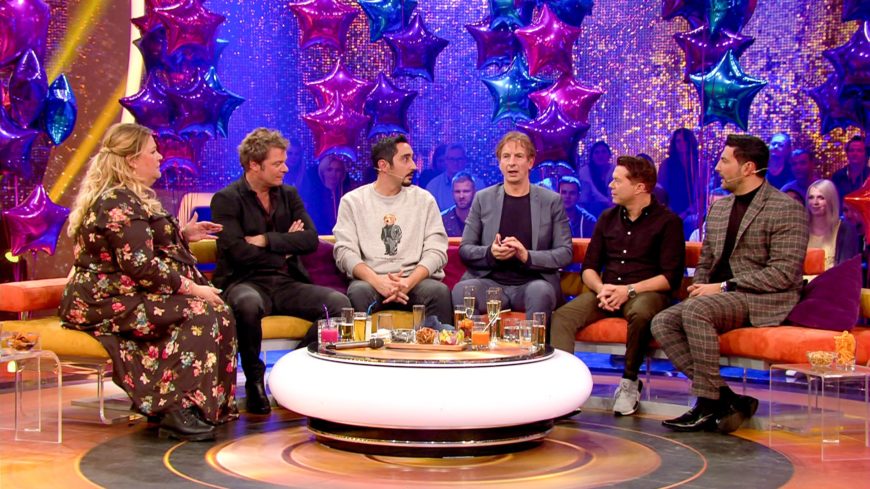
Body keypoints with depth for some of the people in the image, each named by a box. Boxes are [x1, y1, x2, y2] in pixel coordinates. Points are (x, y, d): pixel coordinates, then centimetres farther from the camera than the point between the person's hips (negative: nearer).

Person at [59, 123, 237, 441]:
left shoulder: (125, 198, 18)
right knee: (200, 314, -24)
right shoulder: (120, 204, -17)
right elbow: (141, 267, -23)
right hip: (108, 303, -10)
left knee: (217, 313, -4)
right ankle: (177, 409, -24)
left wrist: (183, 235, 19)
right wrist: (192, 289, -19)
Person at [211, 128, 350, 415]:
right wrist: (286, 245, -2)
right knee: (249, 304, -40)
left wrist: (267, 240, -12)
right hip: (246, 283, -5)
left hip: (287, 283, 5)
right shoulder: (226, 199, -3)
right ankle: (255, 380, -17)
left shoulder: (289, 195, 13)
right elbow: (239, 253, -15)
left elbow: (311, 240, -1)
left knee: (339, 302, -20)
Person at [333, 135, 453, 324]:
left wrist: (408, 282, -16)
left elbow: (436, 250, 3)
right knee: (358, 292, -34)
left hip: (415, 280, 1)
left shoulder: (424, 199, 13)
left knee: (439, 291, -31)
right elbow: (345, 251, -2)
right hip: (370, 280, -1)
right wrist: (377, 281, -20)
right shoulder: (352, 201, 9)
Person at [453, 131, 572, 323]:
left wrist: (528, 256, -14)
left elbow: (565, 253, 4)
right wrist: (490, 253, -12)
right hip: (490, 282, 1)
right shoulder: (483, 199, 12)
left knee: (541, 291, -36)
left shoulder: (552, 201, 9)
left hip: (532, 283, -1)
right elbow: (464, 250, 11)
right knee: (461, 289, -31)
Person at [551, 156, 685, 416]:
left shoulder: (667, 221, 1)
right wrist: (601, 289, -7)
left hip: (645, 293, -4)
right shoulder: (608, 218, 18)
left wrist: (629, 290, -18)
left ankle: (630, 382, -18)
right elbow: (589, 267, 16)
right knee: (562, 316, -23)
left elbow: (671, 277, -7)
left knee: (641, 313, -40)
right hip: (605, 292, 5)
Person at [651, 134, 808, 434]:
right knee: (662, 322, -16)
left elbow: (785, 273, -15)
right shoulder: (719, 207, 18)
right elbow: (705, 262, 23)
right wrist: (699, 287, -1)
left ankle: (709, 404, -23)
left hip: (764, 299, -8)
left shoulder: (786, 209, -7)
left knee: (696, 310, -32)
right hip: (721, 298, 8)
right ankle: (725, 398, -17)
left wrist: (724, 287, -18)